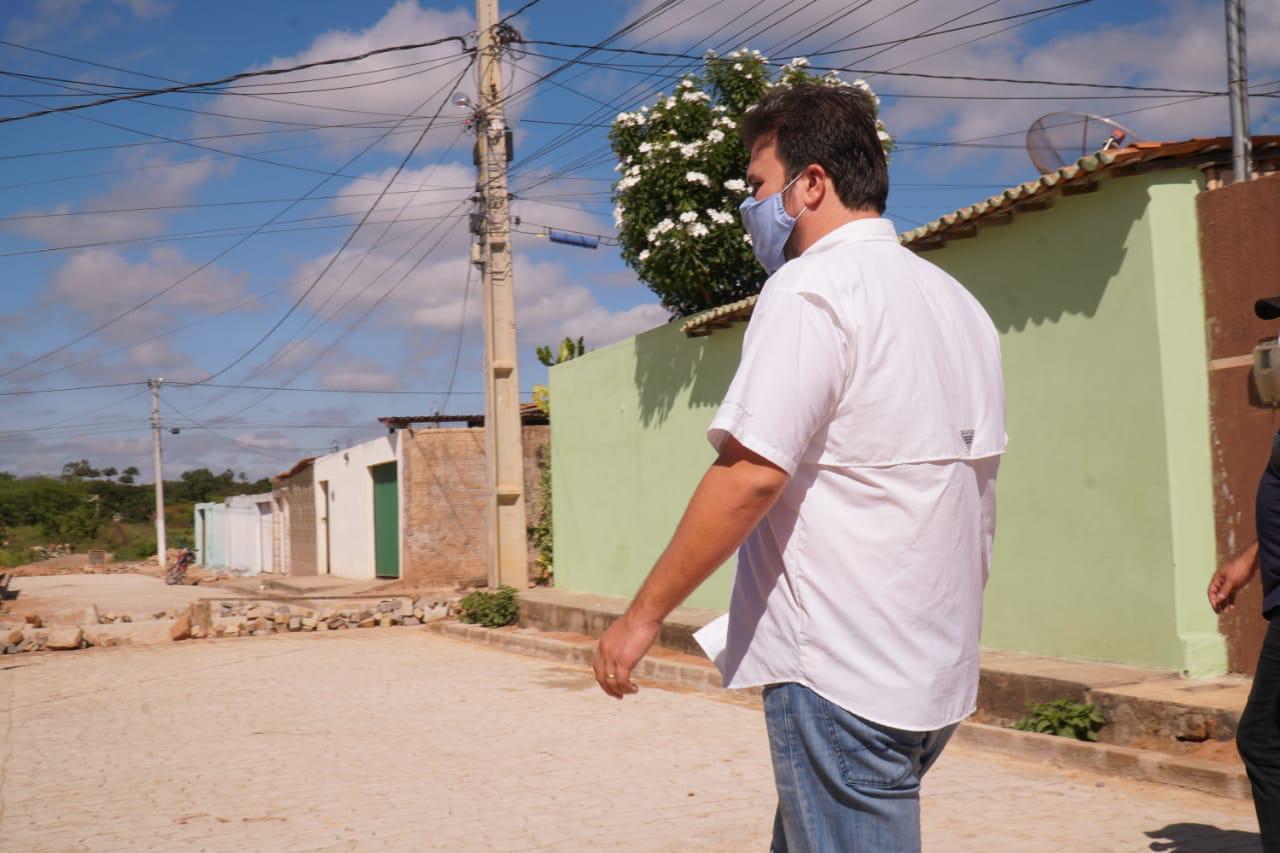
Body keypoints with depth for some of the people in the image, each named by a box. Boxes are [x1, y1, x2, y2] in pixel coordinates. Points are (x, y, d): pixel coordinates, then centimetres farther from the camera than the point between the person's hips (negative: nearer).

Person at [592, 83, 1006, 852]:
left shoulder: (813, 287, -13)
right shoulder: (959, 304, 14)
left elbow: (752, 471, -21)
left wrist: (645, 613, -14)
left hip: (842, 669, -9)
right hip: (940, 670, 9)